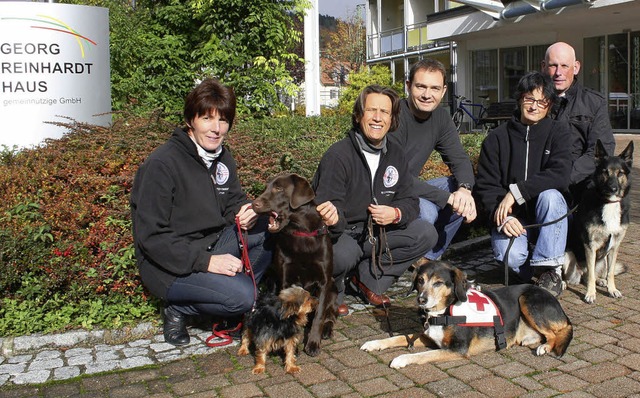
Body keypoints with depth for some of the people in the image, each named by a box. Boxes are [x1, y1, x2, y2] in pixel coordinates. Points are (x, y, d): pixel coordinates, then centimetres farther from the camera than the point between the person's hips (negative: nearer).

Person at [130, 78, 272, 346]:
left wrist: (247, 215, -11)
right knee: (241, 297, -27)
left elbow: (234, 202, 15)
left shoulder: (222, 158, 5)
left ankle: (236, 287, 1)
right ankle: (179, 309, -1)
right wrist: (205, 262, -26)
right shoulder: (162, 164, -19)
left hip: (214, 244, 7)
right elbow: (150, 237, -20)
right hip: (170, 266, -7)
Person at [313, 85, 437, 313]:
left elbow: (409, 201, 4)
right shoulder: (337, 155, -19)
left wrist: (396, 214, -20)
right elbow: (327, 210, -24)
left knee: (426, 234, -10)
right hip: (339, 233, -6)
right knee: (343, 254, -39)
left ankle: (369, 279, -3)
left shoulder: (395, 154, 2)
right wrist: (332, 219, -49)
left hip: (376, 233, 6)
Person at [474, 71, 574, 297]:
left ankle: (550, 270, -19)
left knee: (550, 195, -33)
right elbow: (485, 185, -4)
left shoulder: (558, 132, 0)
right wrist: (501, 217, -21)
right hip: (511, 217, 0)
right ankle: (525, 269, 7)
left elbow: (560, 175, -18)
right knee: (508, 254, -31)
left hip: (547, 219, 1)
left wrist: (516, 191, -24)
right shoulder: (497, 138, 1)